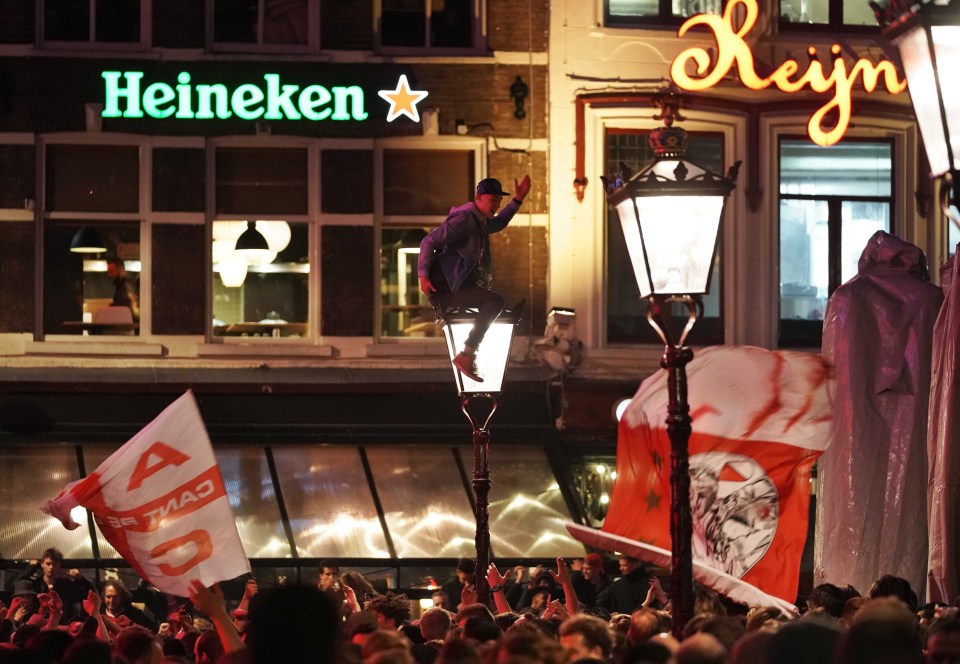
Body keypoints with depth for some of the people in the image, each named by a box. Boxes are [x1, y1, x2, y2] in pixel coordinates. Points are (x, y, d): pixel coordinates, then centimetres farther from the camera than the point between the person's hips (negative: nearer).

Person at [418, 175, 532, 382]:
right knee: (495, 301, -23)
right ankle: (466, 356, -25)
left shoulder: (479, 221, 16)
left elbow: (498, 223, 41)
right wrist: (423, 275, -26)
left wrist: (517, 200, 32)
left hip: (457, 284, 11)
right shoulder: (464, 219, -15)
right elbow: (429, 241, -20)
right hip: (445, 287, -11)